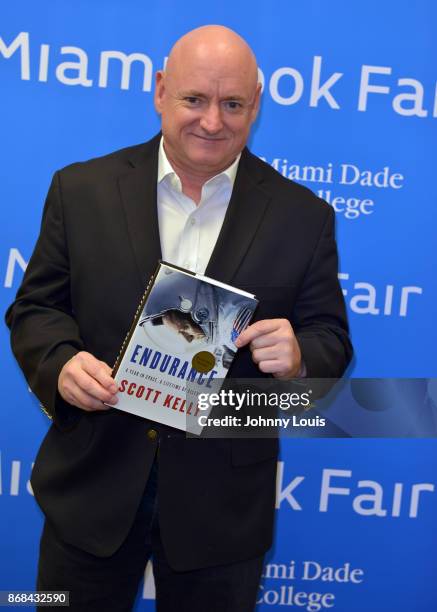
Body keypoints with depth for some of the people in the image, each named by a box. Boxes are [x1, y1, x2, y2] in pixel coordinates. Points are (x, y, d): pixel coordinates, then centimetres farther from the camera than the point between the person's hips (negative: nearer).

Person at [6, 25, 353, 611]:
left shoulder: (303, 216, -4)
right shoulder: (82, 189, -3)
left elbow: (330, 339, 0)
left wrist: (297, 358, -23)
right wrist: (62, 363, -20)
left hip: (221, 504, 0)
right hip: (91, 485, 1)